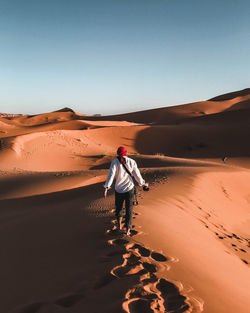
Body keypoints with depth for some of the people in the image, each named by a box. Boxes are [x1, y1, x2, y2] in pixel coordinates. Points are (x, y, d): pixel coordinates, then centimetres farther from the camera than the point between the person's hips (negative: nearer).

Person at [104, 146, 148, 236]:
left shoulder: (115, 162, -7)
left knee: (118, 207, 23)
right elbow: (137, 175, 2)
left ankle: (119, 224, 33)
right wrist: (143, 183, 19)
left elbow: (111, 174, -20)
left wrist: (107, 187, -28)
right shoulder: (132, 162, -3)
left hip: (118, 189, 0)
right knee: (129, 209, 9)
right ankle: (128, 229, 7)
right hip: (129, 189, 0)